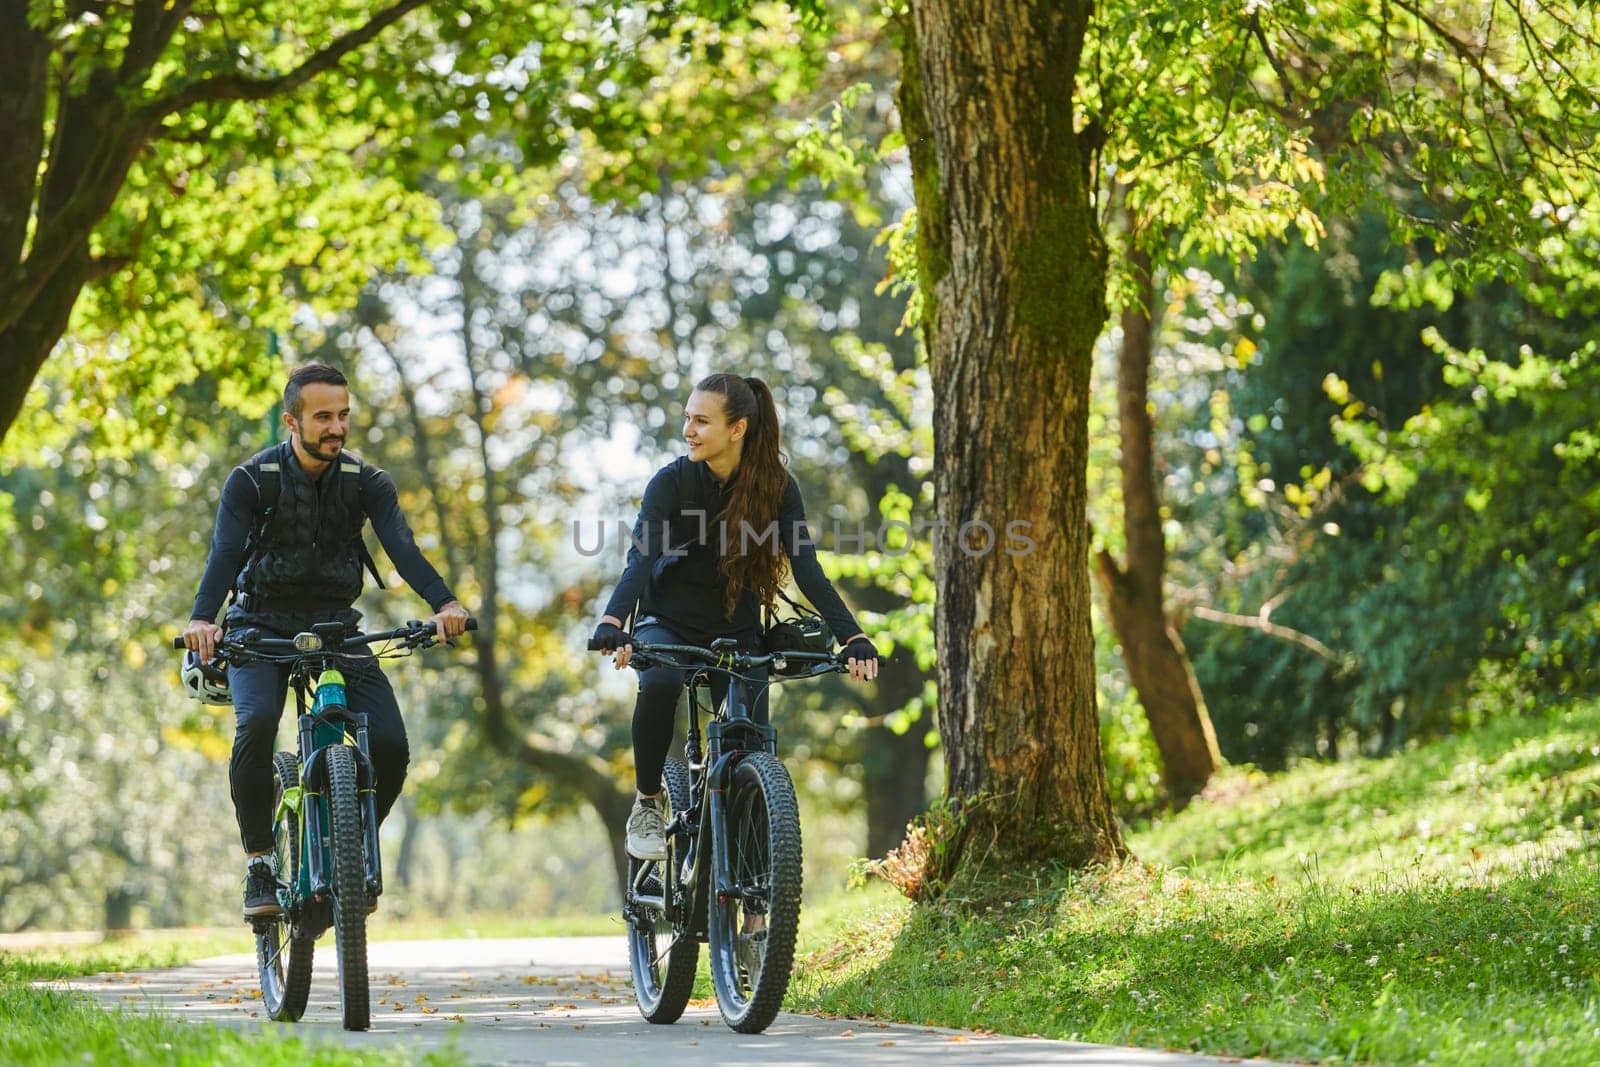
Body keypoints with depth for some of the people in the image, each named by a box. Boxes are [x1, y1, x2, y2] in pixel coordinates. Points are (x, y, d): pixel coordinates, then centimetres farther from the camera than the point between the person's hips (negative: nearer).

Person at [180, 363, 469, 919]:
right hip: (262, 629, -2)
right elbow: (225, 553, -23)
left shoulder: (367, 483, -3)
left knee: (390, 745, -16)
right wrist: (202, 619, -43)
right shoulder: (251, 481, -10)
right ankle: (260, 862, -18)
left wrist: (444, 603, -38)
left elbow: (402, 547, -18)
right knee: (257, 722, -32)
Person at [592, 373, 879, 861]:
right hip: (669, 621, -2)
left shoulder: (777, 488, -11)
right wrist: (611, 623, -46)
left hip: (736, 630, 2)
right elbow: (642, 558, -28)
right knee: (659, 682, -35)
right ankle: (647, 803, -16)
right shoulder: (672, 482, -15)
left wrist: (853, 637, -31)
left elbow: (806, 569, -17)